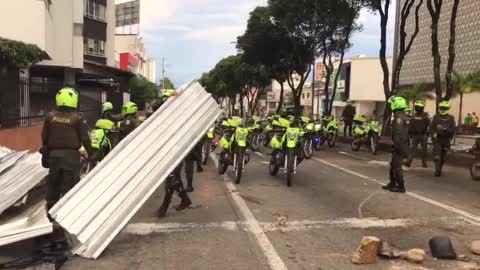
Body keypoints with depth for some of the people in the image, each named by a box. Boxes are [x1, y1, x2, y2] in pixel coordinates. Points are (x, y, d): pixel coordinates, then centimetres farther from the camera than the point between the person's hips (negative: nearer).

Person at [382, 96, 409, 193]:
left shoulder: (399, 117, -18)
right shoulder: (404, 116, 15)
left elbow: (398, 134, -25)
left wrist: (397, 146, -24)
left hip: (399, 146, -10)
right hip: (403, 144, 10)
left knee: (397, 166, -5)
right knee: (393, 165, 17)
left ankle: (400, 186, 1)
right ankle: (392, 183, 25)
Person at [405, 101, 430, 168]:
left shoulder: (425, 116, -4)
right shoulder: (414, 116, 8)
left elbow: (429, 125, -10)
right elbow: (410, 126, 12)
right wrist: (410, 134, 10)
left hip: (423, 135, -3)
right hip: (415, 135, 3)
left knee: (424, 149, 6)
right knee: (412, 148, -2)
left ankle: (424, 162, 16)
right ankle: (409, 162, -5)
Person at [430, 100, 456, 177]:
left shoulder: (451, 118, 3)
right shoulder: (436, 117, 4)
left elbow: (453, 130, -4)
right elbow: (431, 127, 3)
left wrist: (445, 129, -20)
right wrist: (433, 133, -15)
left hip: (446, 140, 1)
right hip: (437, 139, -1)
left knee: (442, 156, 11)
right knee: (437, 155, -13)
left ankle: (439, 169, 26)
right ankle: (437, 170, -14)